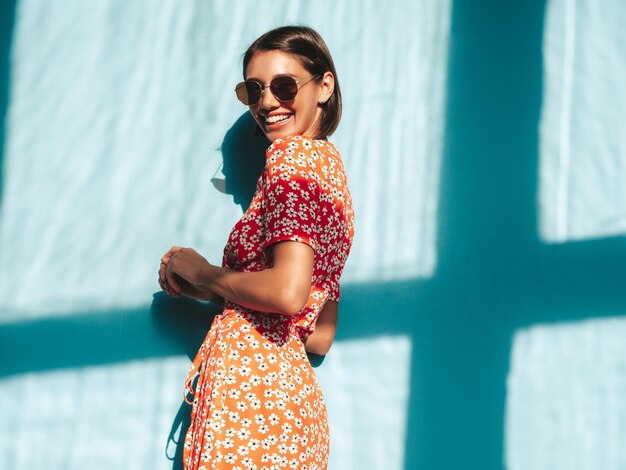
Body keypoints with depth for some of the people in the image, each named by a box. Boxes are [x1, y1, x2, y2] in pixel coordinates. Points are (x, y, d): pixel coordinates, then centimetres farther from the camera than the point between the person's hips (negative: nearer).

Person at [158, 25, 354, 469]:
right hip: (297, 390, 9)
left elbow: (288, 293, -22)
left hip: (248, 388, -9)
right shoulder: (330, 161, 19)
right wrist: (206, 289, 17)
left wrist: (200, 271, -5)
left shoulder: (292, 155, -7)